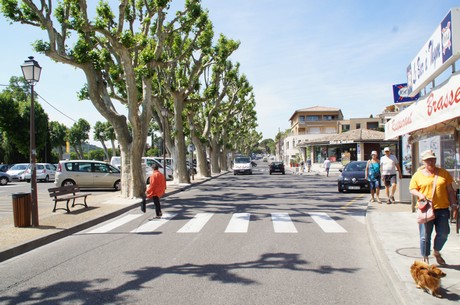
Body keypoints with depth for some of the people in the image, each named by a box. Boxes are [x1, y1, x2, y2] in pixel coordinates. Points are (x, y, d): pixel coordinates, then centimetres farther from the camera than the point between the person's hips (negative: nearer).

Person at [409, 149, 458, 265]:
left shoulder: (443, 173, 10)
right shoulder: (418, 175, 4)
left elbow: (450, 190, 13)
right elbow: (412, 189, 4)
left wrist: (453, 203, 7)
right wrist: (419, 194, -16)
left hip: (442, 209, 2)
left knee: (443, 234, 3)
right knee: (425, 236, 0)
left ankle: (436, 252, 30)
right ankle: (425, 258, 15)